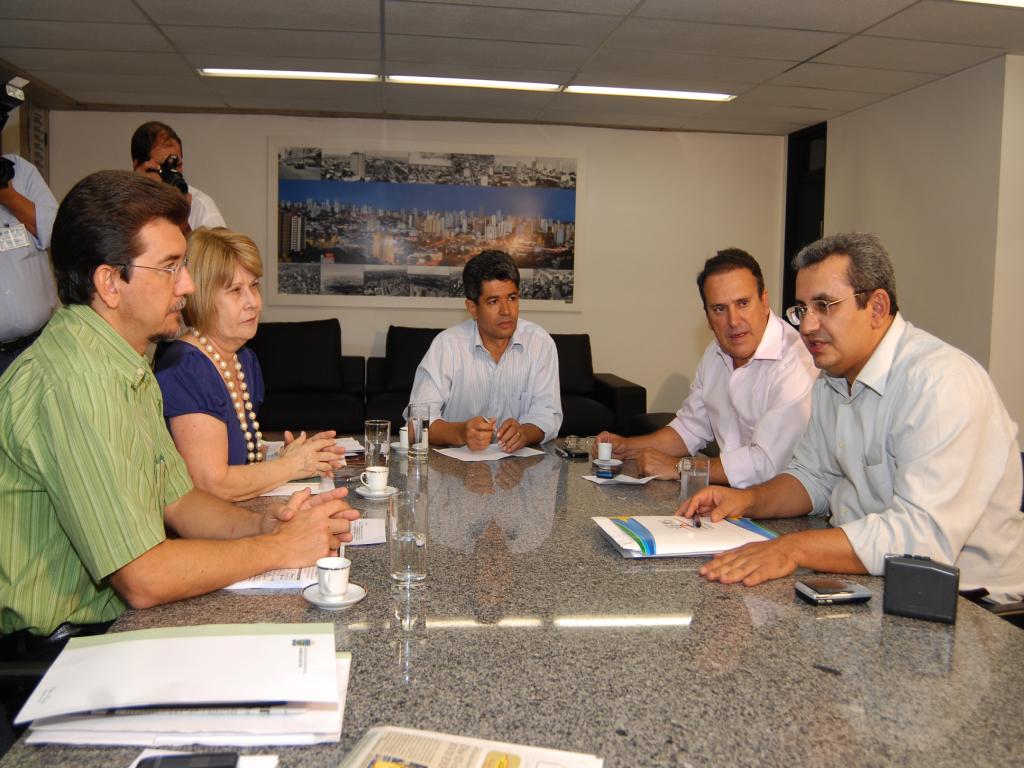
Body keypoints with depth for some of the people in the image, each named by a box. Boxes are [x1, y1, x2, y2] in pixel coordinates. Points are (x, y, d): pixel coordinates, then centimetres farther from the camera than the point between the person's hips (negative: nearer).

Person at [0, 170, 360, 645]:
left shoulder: (128, 366, 9)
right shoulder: (73, 382, -24)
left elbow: (176, 499, 11)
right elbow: (143, 579, -26)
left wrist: (260, 523, -7)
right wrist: (280, 547, -14)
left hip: (123, 617, 8)